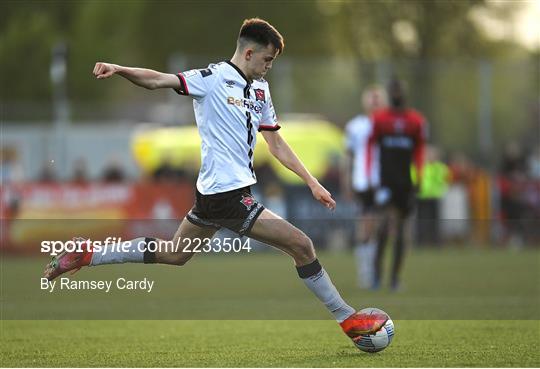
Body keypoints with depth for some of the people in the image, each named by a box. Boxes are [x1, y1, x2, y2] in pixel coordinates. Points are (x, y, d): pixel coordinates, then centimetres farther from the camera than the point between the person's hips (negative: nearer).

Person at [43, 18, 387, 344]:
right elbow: (159, 80, -20)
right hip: (228, 195, -10)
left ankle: (86, 256, 26)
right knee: (301, 245, -8)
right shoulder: (214, 78, -11)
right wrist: (118, 69, -38)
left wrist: (313, 183, 15)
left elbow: (276, 143, 18)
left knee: (174, 254, 21)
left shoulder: (260, 89, 14)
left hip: (214, 193, 10)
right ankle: (347, 318, 4)